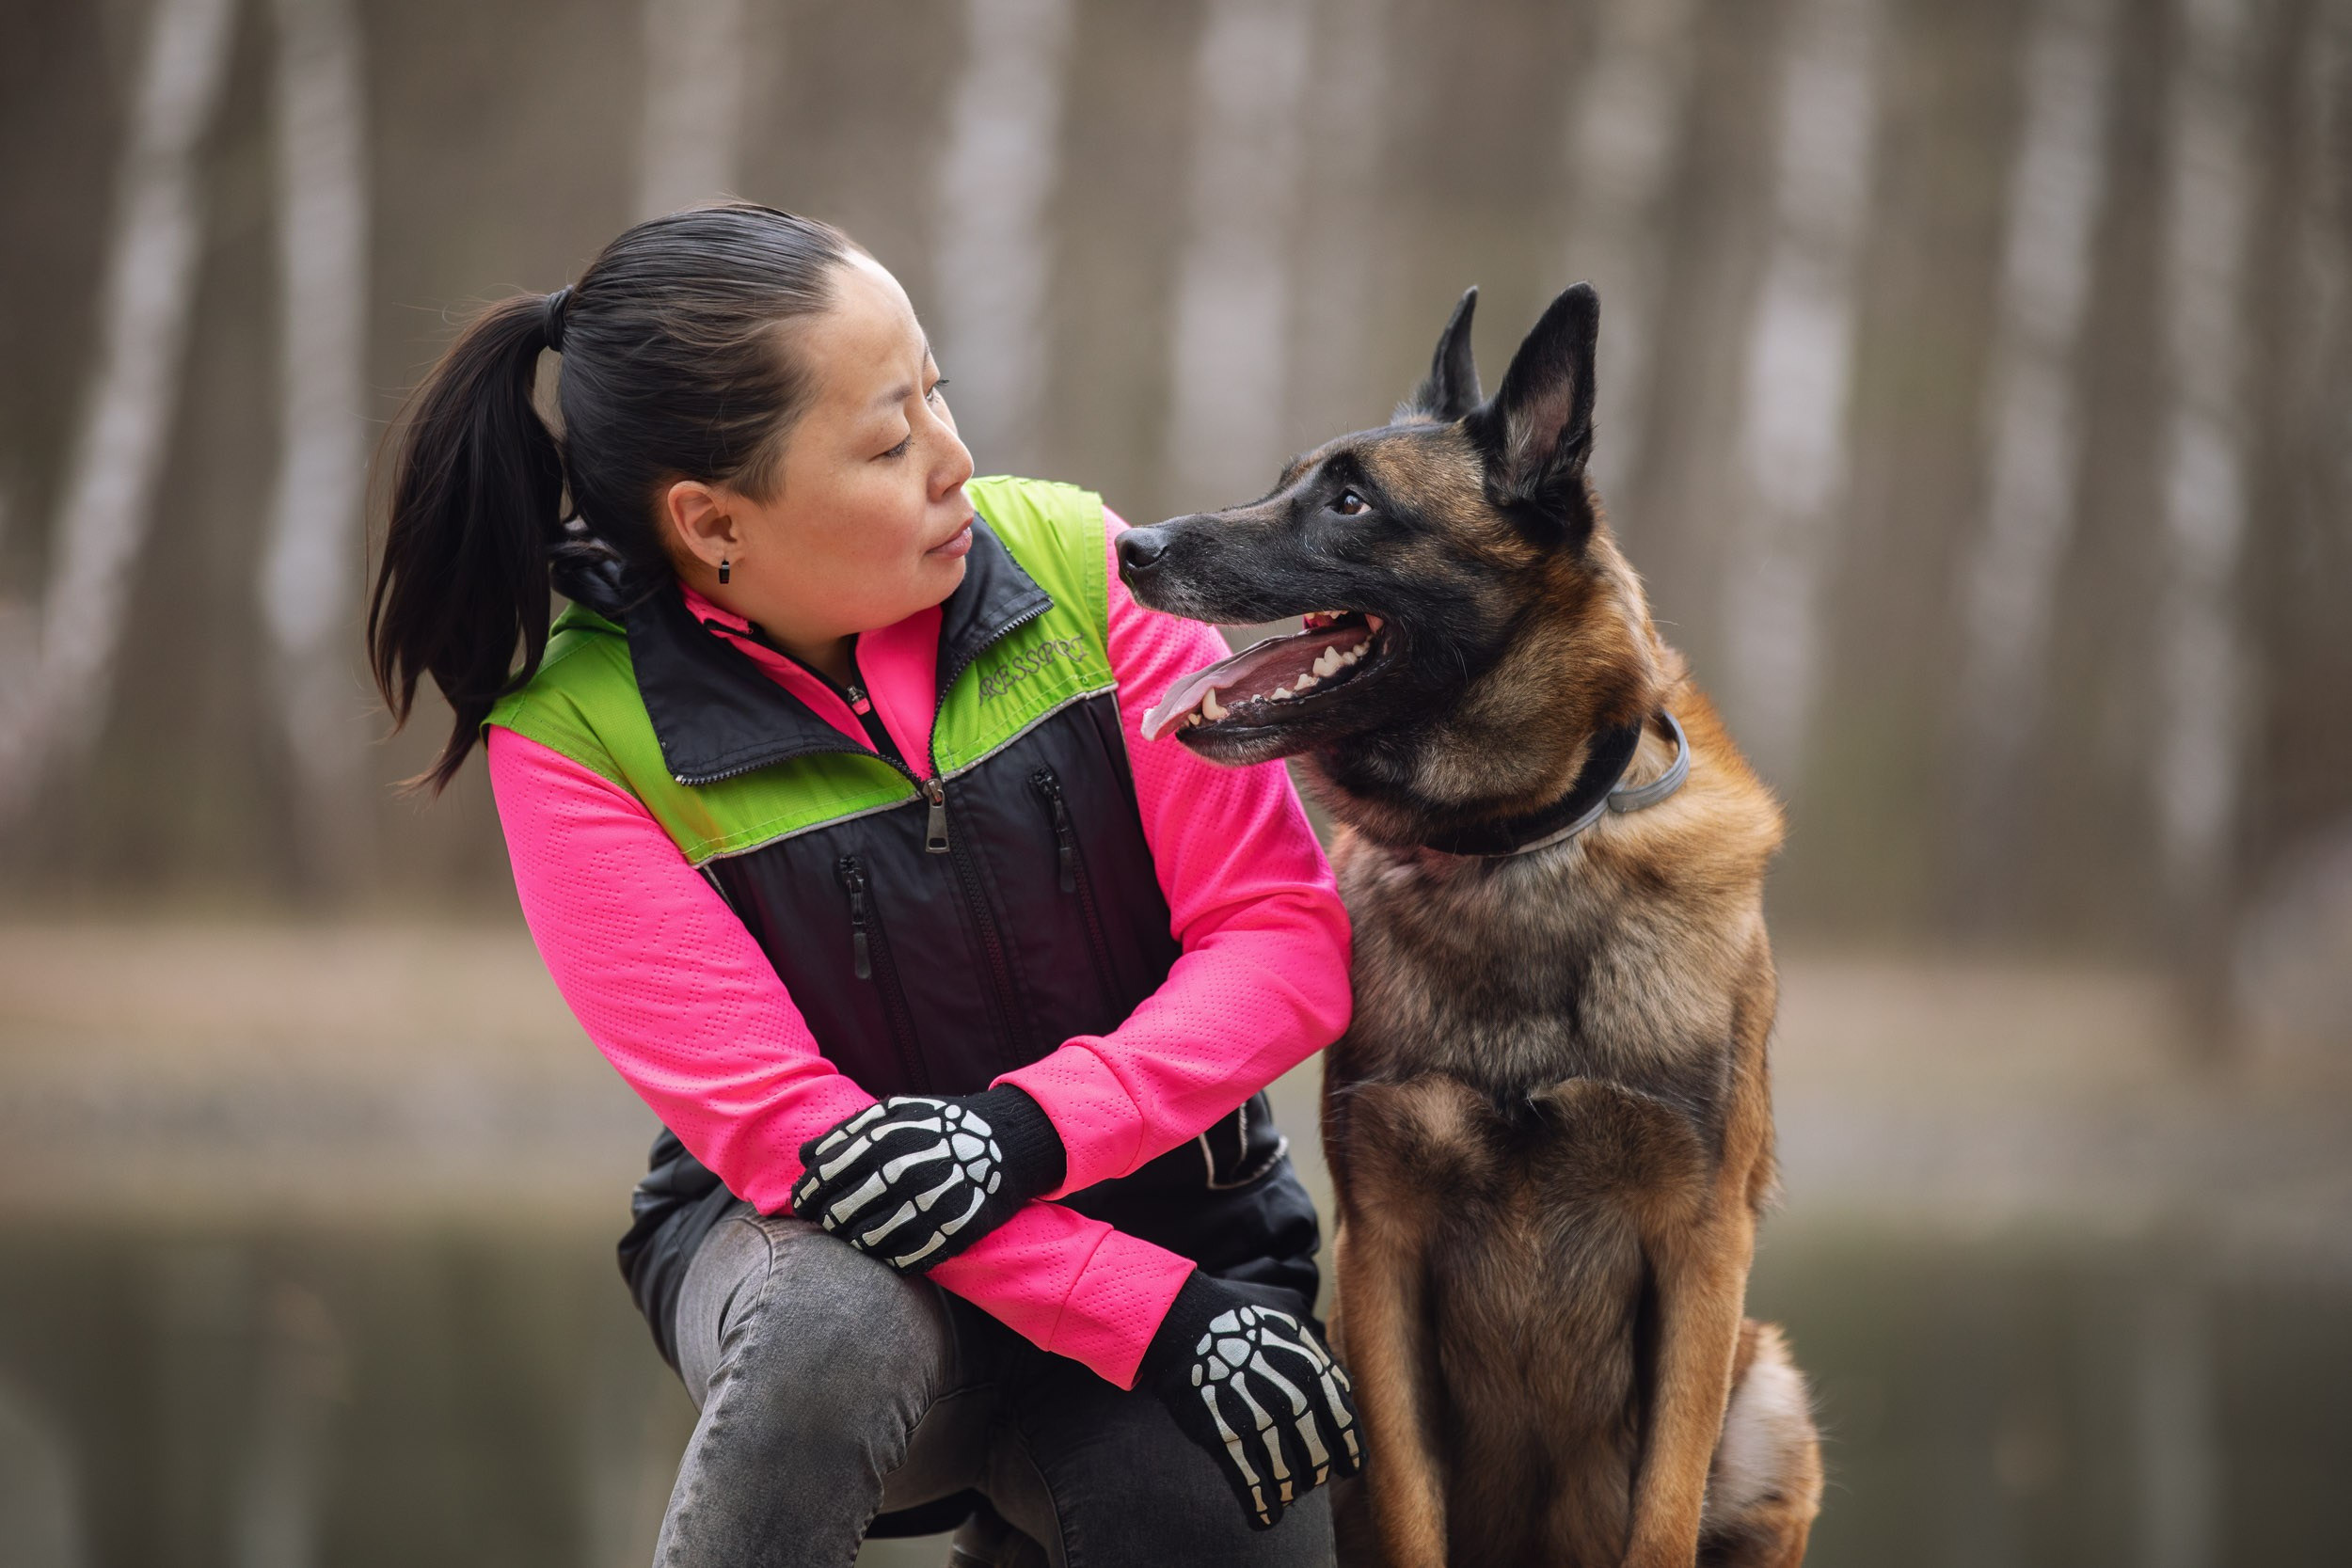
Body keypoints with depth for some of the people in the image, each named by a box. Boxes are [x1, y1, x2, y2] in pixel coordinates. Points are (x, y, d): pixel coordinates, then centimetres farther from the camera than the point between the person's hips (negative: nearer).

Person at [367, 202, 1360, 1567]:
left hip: (1165, 1216, 4)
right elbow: (776, 1125, -18)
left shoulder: (1065, 560, -7)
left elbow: (1285, 930, -7)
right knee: (834, 1326, -37)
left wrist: (1025, 1129, -24)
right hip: (817, 1242, -4)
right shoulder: (577, 736, -14)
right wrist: (1163, 1317, -25)